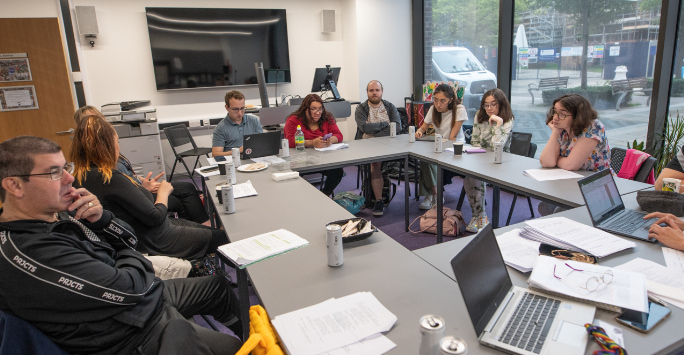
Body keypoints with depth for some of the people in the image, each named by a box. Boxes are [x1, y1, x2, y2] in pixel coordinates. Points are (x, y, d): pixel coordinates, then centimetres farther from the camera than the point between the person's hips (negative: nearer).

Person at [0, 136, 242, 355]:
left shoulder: (56, 213, -3)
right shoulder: (29, 252, -31)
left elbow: (127, 240, 5)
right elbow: (127, 288, -28)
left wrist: (101, 219, -17)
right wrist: (130, 257, -5)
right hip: (140, 335, -9)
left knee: (220, 286, 23)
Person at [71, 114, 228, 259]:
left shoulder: (82, 177, 1)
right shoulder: (110, 178, -29)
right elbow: (155, 217, -24)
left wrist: (142, 188, 9)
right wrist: (163, 192, -7)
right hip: (156, 242, -10)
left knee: (210, 230, 19)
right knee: (221, 237, 3)